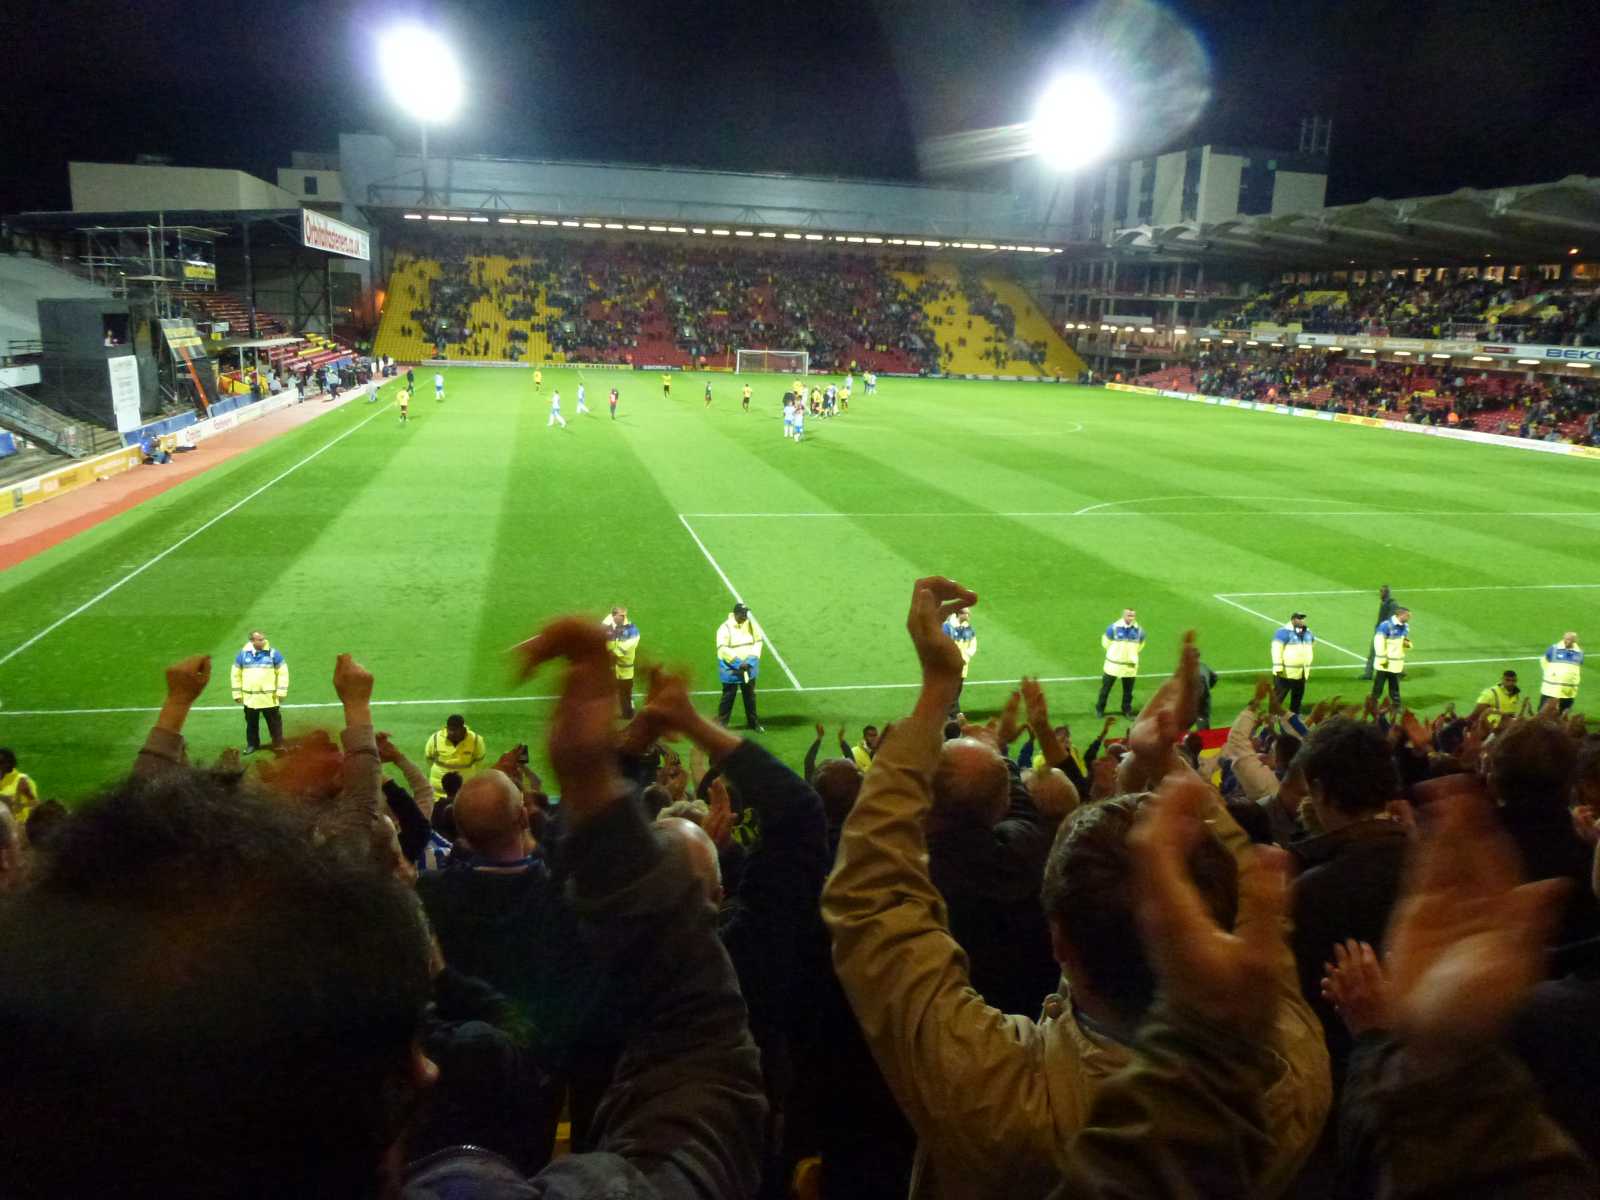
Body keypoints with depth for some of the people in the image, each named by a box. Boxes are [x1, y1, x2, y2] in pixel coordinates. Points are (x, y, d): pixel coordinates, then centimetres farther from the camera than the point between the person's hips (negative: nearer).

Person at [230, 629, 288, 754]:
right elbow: (236, 674, 7)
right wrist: (237, 694, 5)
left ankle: (278, 744, 12)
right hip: (250, 698, 2)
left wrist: (281, 691, -7)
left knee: (274, 722, 4)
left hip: (269, 698, -2)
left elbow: (283, 672, -2)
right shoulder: (242, 654, 0)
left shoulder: (273, 653, -5)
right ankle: (252, 744, 29)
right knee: (251, 723, 14)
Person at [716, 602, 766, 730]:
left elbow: (758, 642, -1)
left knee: (750, 696, 16)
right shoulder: (725, 628, -15)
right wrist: (739, 663, -24)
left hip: (749, 668, 4)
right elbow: (723, 649, -20)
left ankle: (753, 722, 30)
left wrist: (750, 661, -14)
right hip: (731, 670, -4)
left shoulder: (751, 625, -1)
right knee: (728, 697, 4)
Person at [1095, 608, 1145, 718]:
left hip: (1130, 666, 2)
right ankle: (1099, 709, 22)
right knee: (1105, 688, 8)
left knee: (1128, 690, 10)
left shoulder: (1139, 630, -4)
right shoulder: (1113, 628, -13)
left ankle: (1127, 710, 26)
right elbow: (1105, 642, 3)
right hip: (1113, 664, -2)